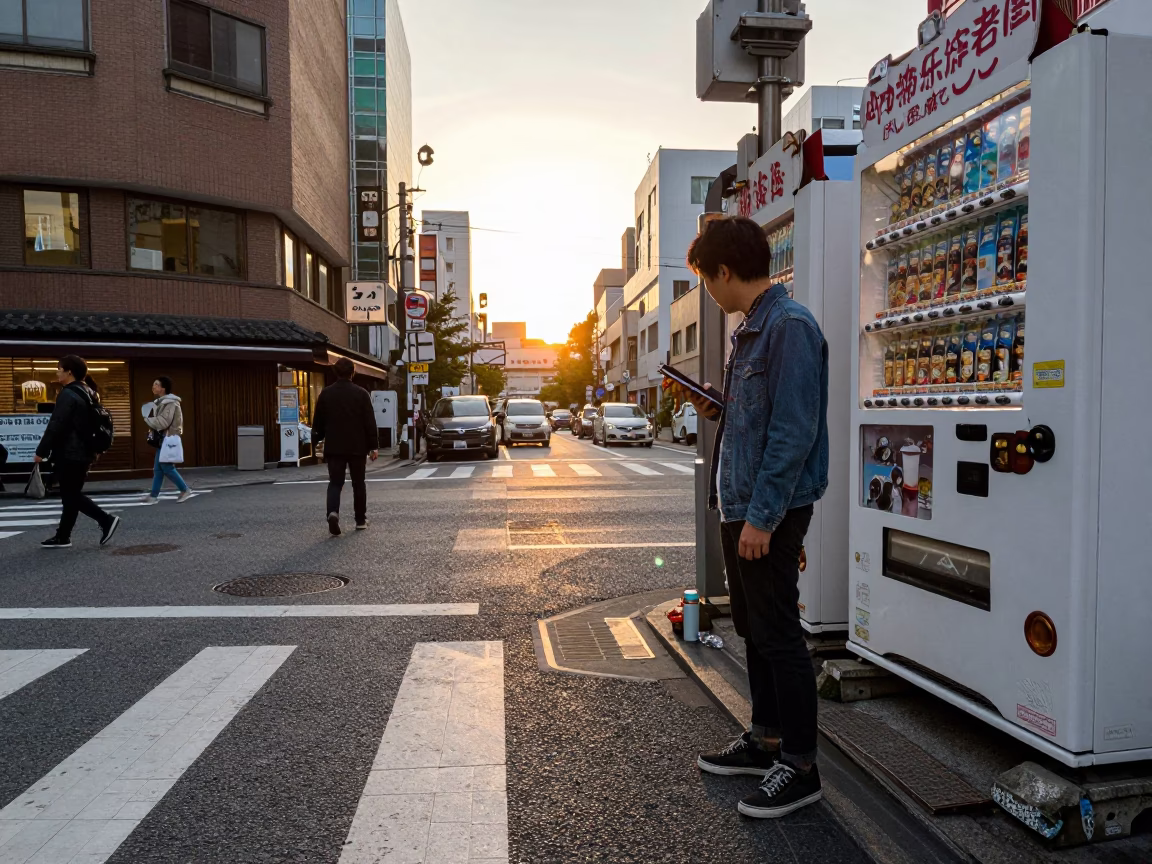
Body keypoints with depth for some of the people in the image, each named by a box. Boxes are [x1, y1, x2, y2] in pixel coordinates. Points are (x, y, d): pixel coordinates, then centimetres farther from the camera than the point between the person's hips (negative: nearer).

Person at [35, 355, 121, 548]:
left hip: (70, 454, -10)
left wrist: (41, 451, -14)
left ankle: (106, 520, -8)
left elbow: (55, 426, -19)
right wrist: (93, 451, 24)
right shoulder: (86, 394, 15)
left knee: (71, 496, -3)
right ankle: (62, 537, 15)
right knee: (71, 495, 11)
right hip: (82, 453, 10)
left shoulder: (68, 395, -15)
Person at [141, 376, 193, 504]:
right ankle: (153, 495, 12)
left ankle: (185, 490, -1)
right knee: (158, 468, 9)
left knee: (167, 467, -9)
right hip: (163, 439, 10)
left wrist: (147, 419, -10)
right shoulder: (161, 402, 15)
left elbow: (163, 422, -23)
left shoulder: (171, 403, -16)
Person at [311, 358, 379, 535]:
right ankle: (361, 520, 16)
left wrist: (317, 439, 21)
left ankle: (333, 512, -21)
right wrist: (374, 446, -1)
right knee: (358, 483, 11)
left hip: (334, 447, 1)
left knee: (335, 482, 4)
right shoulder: (361, 393, -5)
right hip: (357, 447, -1)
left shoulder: (326, 393, 1)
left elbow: (318, 421, 7)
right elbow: (370, 422, -6)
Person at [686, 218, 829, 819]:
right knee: (753, 628, 18)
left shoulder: (790, 326, -16)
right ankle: (766, 740, 33)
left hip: (769, 511, -10)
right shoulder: (749, 329, 15)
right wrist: (718, 412, 6)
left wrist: (762, 515, -22)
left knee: (778, 635, 0)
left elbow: (794, 431, -22)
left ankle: (800, 766, 16)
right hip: (738, 504, 10)